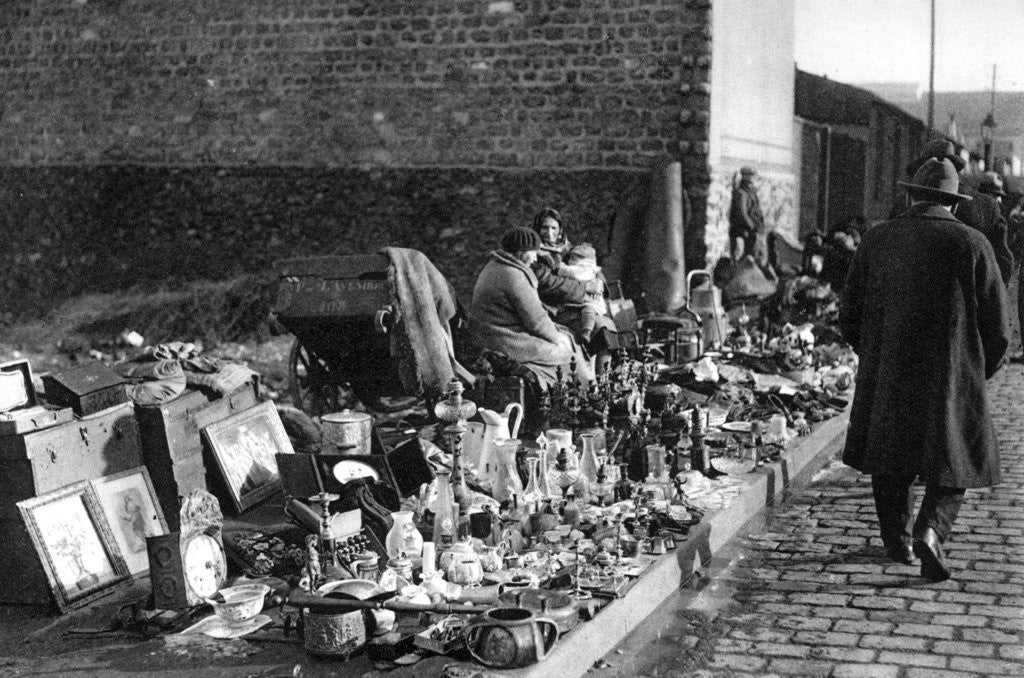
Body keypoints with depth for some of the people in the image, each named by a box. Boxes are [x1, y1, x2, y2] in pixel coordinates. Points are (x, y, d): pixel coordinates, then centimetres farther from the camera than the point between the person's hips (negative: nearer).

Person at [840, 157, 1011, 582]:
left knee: (890, 459, 19)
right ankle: (930, 531, -14)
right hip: (953, 379, -2)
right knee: (954, 464, 8)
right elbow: (997, 324, -3)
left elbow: (849, 314, 6)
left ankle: (898, 540, 26)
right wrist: (982, 370, 14)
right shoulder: (972, 245, -5)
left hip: (886, 376, 3)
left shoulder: (877, 240, 1)